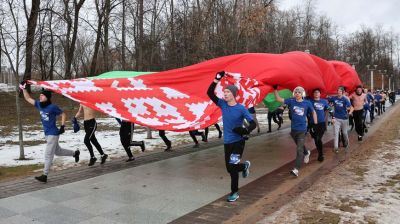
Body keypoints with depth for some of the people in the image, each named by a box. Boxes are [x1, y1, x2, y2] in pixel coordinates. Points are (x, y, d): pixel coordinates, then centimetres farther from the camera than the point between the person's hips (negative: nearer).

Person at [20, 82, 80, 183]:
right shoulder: (39, 105, 3)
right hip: (47, 134, 8)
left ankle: (44, 175, 1)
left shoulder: (53, 107, -16)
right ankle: (75, 153, 40)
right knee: (57, 151, 20)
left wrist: (62, 126, -12)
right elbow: (28, 98, 10)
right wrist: (23, 88, -1)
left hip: (53, 134, -8)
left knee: (48, 154, -5)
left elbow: (63, 115, -7)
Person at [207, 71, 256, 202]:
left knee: (232, 167, -3)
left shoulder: (241, 109, -13)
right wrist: (217, 79, -15)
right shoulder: (222, 104, 0)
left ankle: (234, 192, 17)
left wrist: (246, 130, -35)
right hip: (227, 142, 5)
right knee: (230, 168, 13)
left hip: (238, 142, -5)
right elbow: (210, 93, -5)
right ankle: (244, 166, 46)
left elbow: (253, 123, -14)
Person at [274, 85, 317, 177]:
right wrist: (275, 89, -16)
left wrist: (315, 123, 6)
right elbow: (278, 99, -7)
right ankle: (306, 153, 57)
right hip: (293, 129, 3)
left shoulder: (307, 103, -6)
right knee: (300, 146, 24)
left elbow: (313, 112, 9)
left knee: (299, 149, -9)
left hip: (302, 129, -3)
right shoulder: (291, 101, -4)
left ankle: (296, 169, -9)